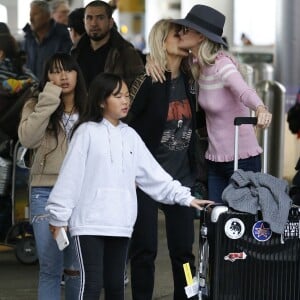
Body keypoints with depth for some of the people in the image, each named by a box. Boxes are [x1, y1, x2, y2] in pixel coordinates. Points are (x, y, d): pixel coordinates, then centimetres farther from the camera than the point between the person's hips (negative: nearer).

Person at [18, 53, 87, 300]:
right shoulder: (36, 107, 4)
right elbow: (28, 139, -15)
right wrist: (48, 101, -16)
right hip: (46, 193, -1)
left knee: (77, 267, 7)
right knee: (50, 268, -3)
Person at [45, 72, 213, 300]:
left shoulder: (130, 135, 12)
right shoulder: (87, 132, -4)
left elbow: (153, 173, 13)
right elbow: (70, 175, -5)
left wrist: (184, 197, 8)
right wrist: (59, 216, -6)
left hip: (120, 223, 5)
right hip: (90, 222, -5)